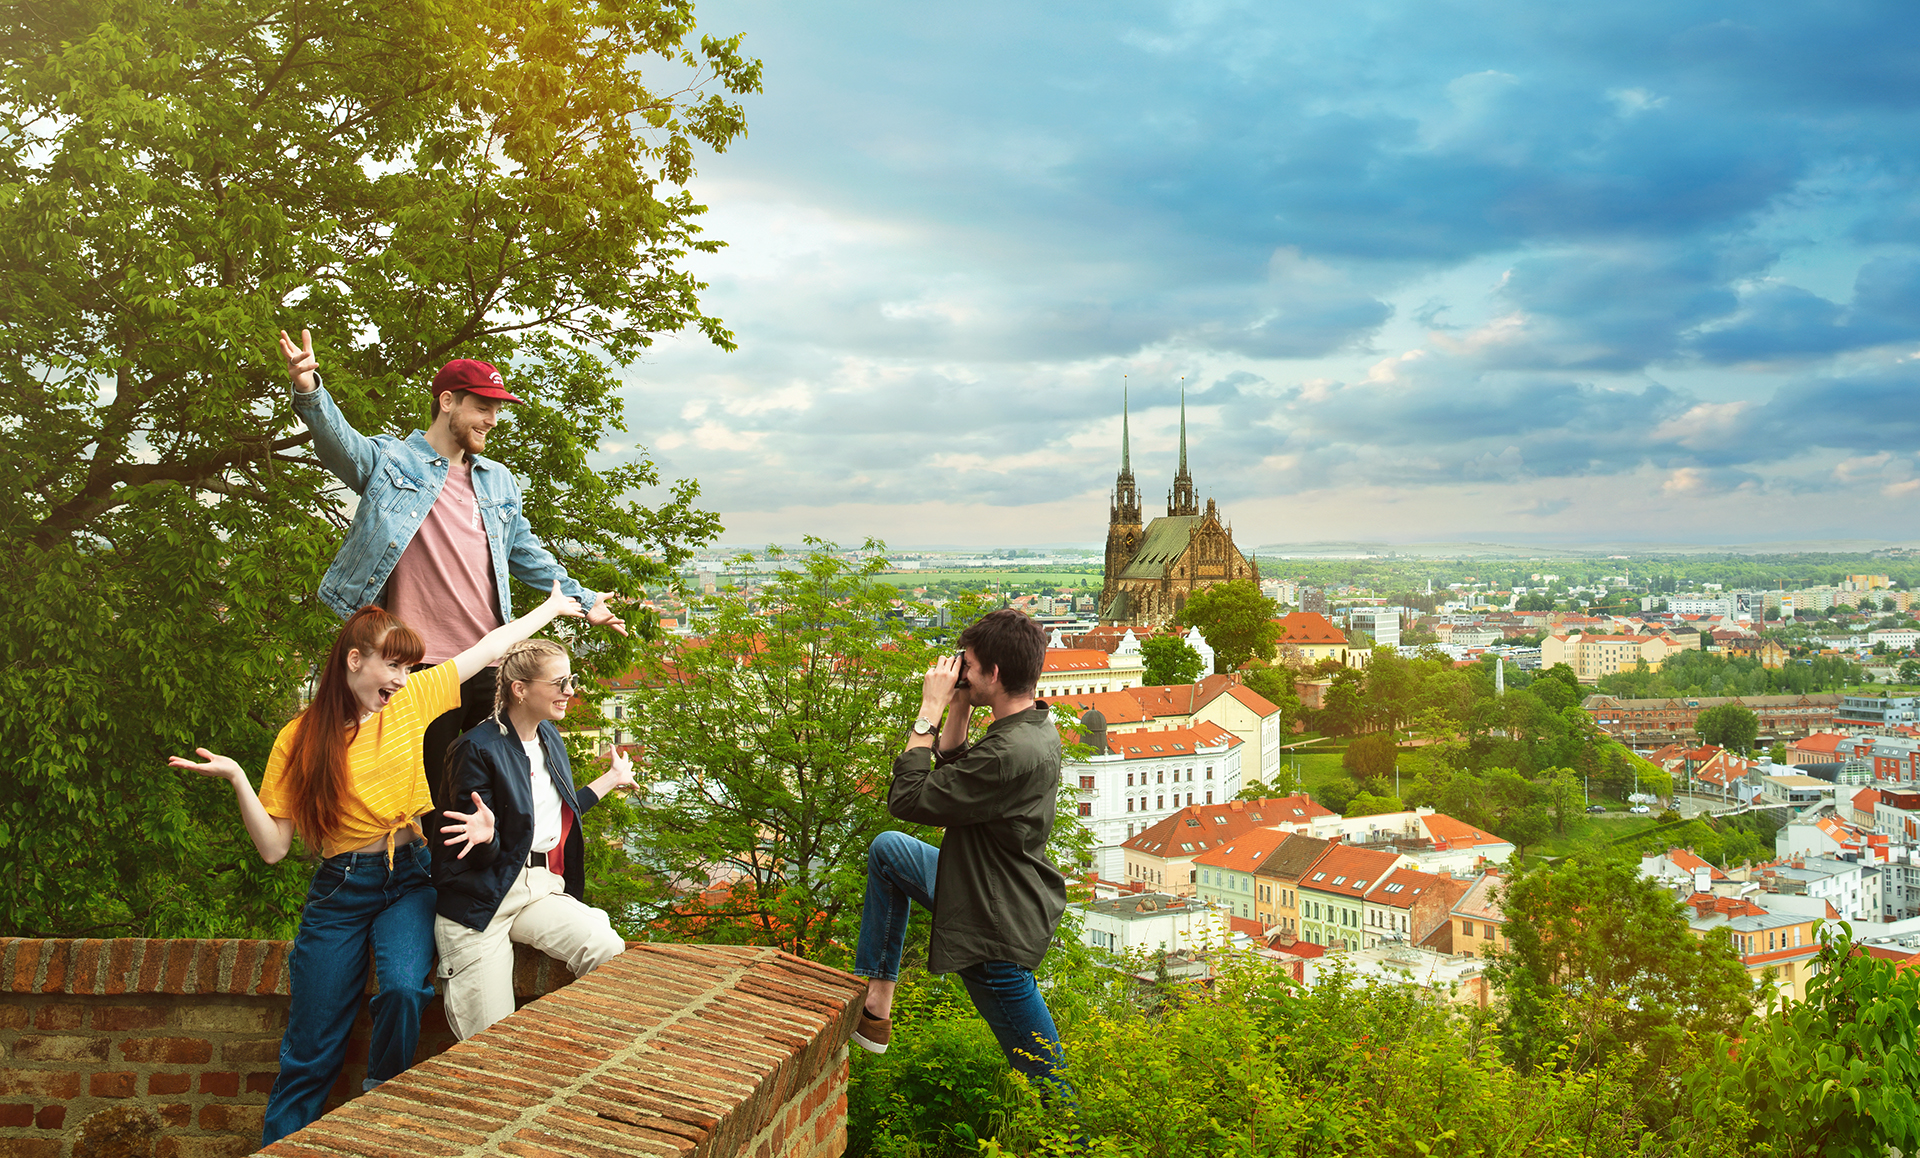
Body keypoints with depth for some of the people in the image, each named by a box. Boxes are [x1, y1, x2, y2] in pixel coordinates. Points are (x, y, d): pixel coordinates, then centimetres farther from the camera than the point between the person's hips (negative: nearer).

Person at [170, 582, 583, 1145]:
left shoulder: (412, 698, 2)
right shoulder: (299, 740, -2)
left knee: (403, 989, -26)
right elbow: (273, 846, -5)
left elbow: (490, 646, 8)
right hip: (339, 891, -1)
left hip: (410, 879, 1)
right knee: (309, 1056, -1)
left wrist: (554, 605, 12)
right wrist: (237, 780, -17)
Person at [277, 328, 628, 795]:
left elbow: (526, 552, 29)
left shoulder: (499, 480, 20)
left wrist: (582, 600, 29)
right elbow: (339, 441, -15)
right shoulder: (390, 460, 4)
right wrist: (309, 392, -35)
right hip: (422, 665, -5)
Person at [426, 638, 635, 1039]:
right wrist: (485, 834, -36)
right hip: (480, 899, -6)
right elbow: (483, 856, -11)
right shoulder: (478, 749, -12)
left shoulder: (549, 737, 13)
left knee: (609, 953, -24)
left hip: (541, 887, 6)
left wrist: (612, 779, 38)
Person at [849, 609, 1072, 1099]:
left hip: (997, 930, -10)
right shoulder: (1038, 727, 1)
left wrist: (929, 712, -17)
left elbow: (907, 799, -24)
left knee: (1047, 1081, 1)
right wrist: (959, 709, 0)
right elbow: (953, 773, 15)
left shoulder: (1009, 753, -31)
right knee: (887, 849, 20)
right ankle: (874, 1002, 21)